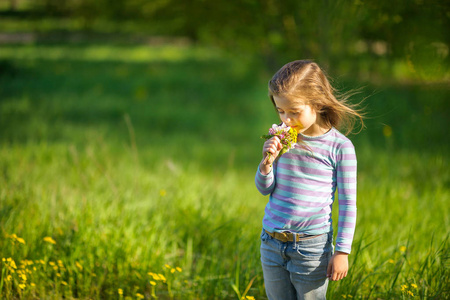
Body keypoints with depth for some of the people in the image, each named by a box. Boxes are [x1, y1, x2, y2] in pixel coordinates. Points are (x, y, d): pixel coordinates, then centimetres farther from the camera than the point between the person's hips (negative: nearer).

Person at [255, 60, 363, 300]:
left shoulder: (340, 147, -11)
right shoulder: (281, 138, 2)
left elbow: (347, 203, -6)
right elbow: (264, 189, 8)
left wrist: (342, 251, -7)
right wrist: (267, 162, -13)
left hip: (311, 246, -4)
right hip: (271, 242, 4)